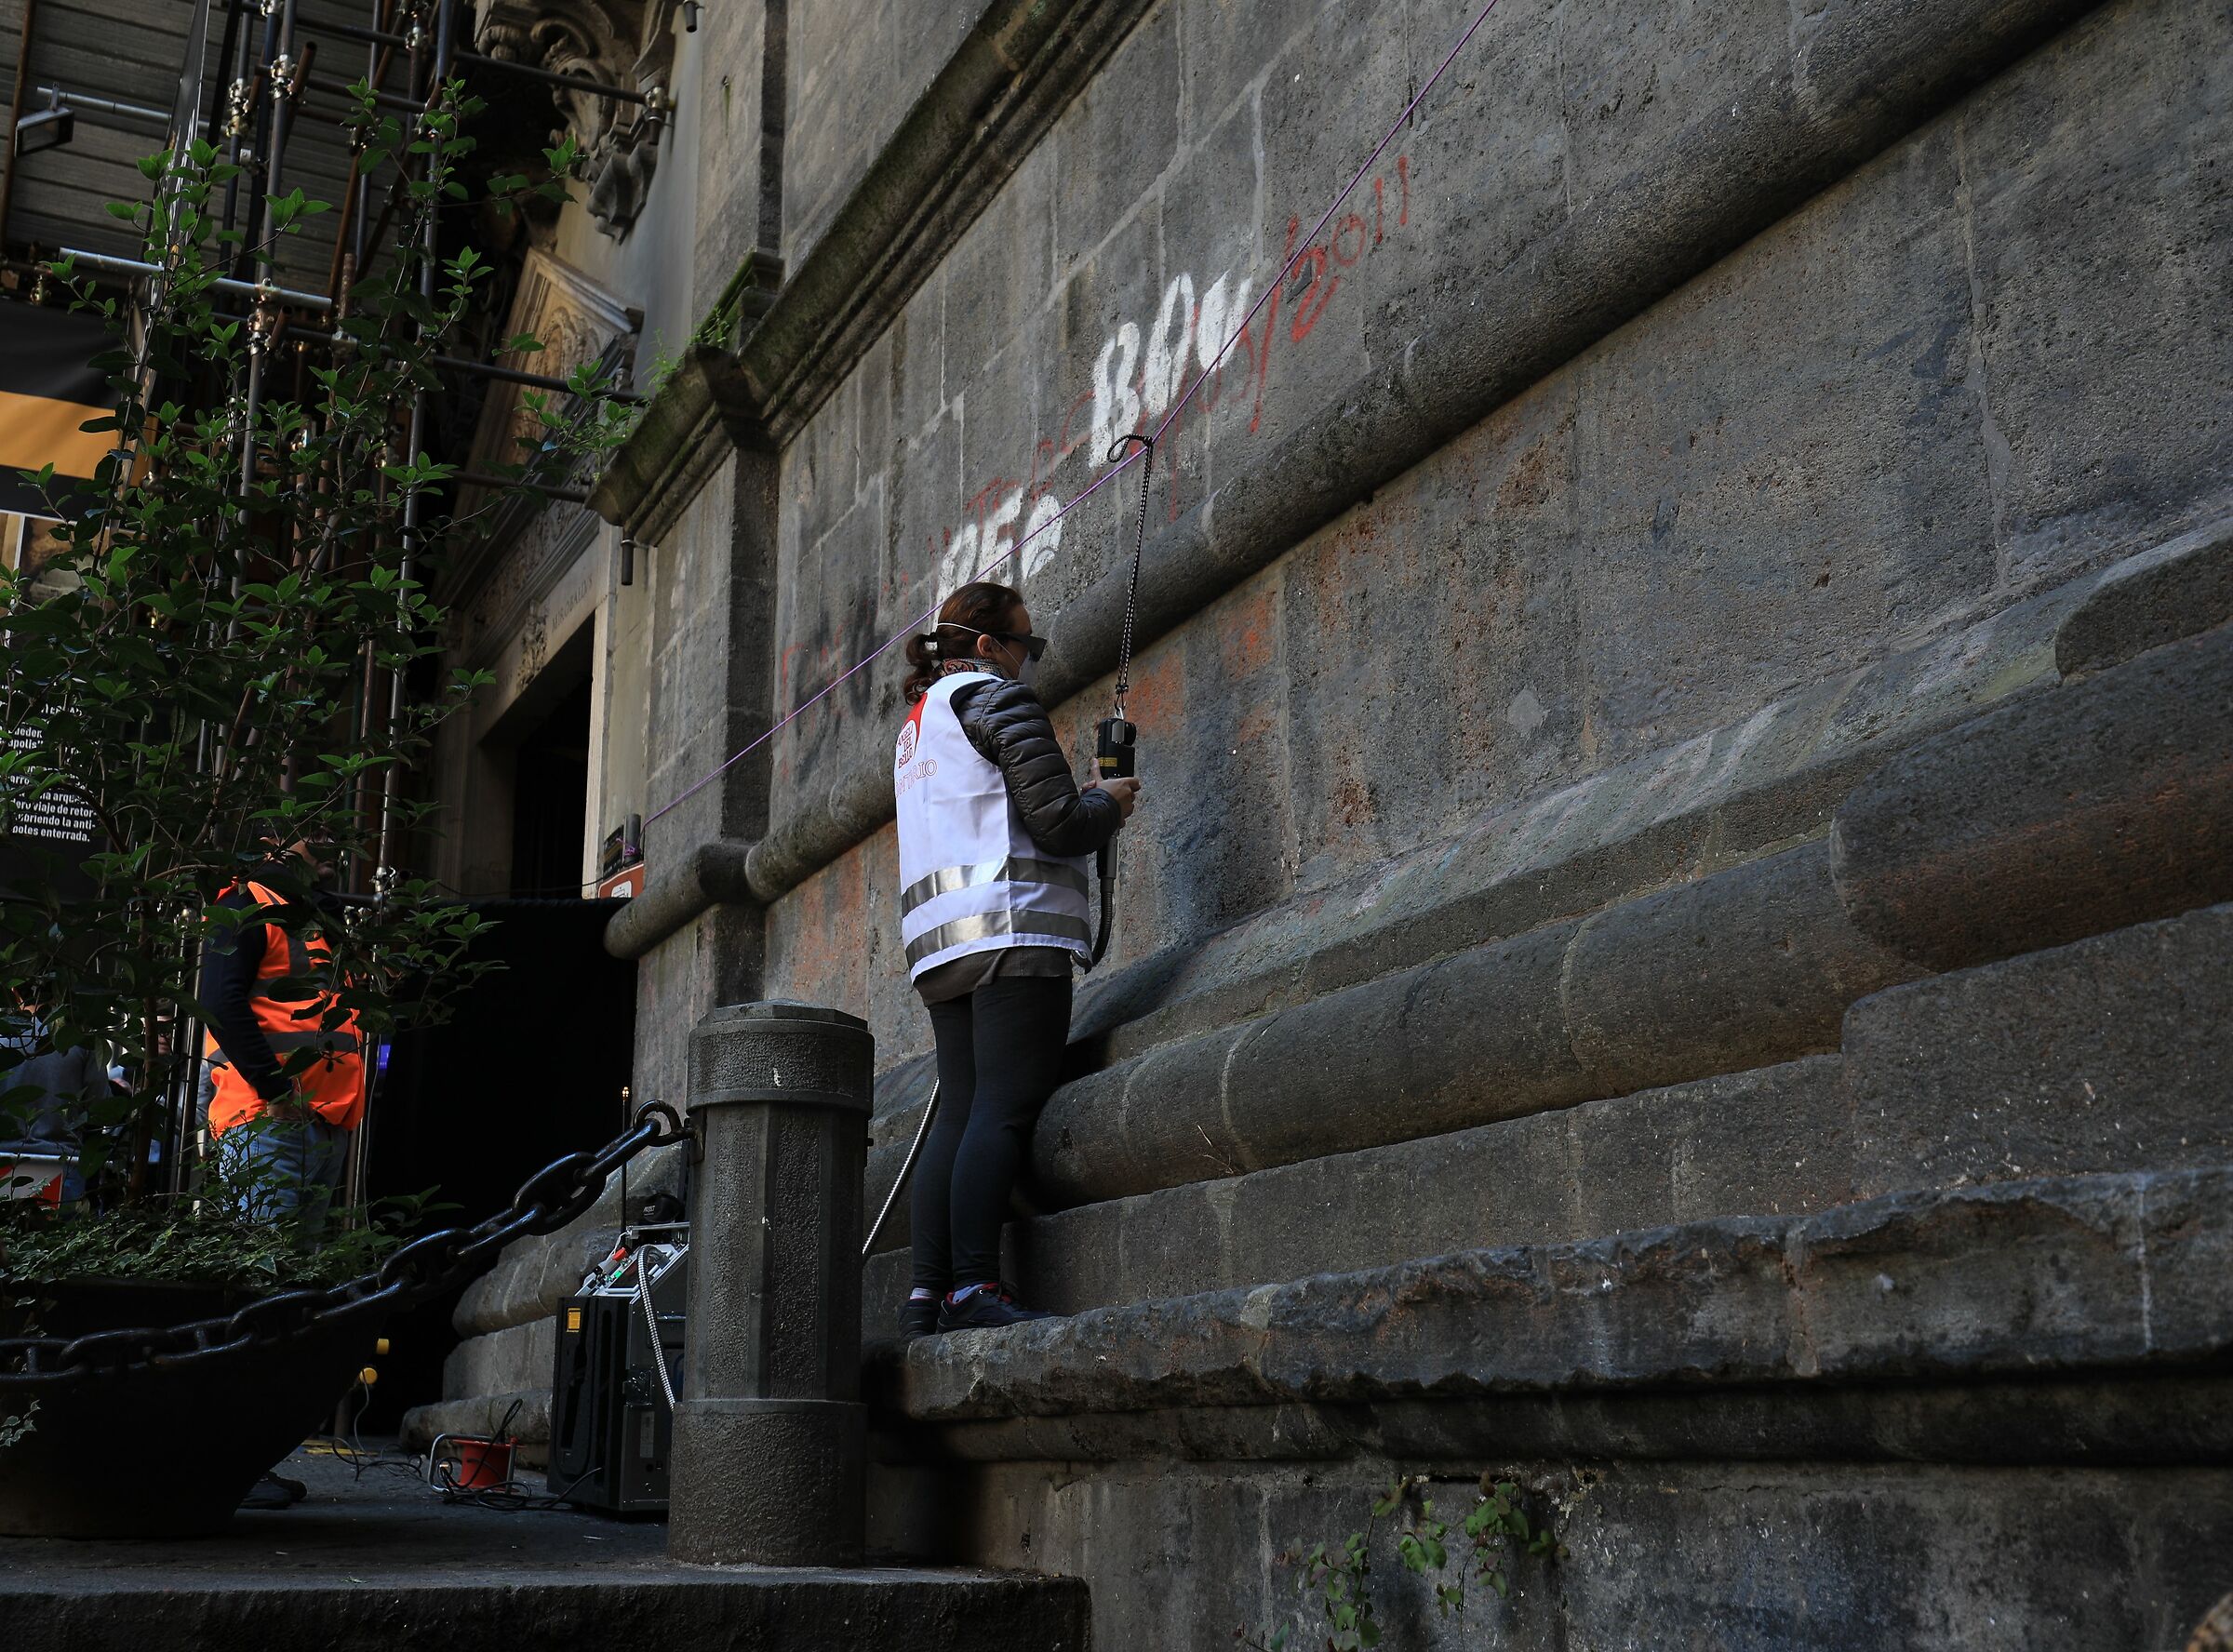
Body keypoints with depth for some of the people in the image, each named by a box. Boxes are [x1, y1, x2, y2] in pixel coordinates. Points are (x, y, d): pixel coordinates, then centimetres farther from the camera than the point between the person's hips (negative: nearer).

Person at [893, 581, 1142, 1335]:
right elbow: (1055, 821, -10)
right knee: (1005, 1109, -13)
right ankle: (973, 1285, -19)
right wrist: (1108, 803, 11)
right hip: (1013, 931, -9)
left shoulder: (917, 722, 28)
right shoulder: (997, 697, -1)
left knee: (960, 1112, 4)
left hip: (942, 942, 9)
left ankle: (928, 1290, -2)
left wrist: (1083, 799, 24)